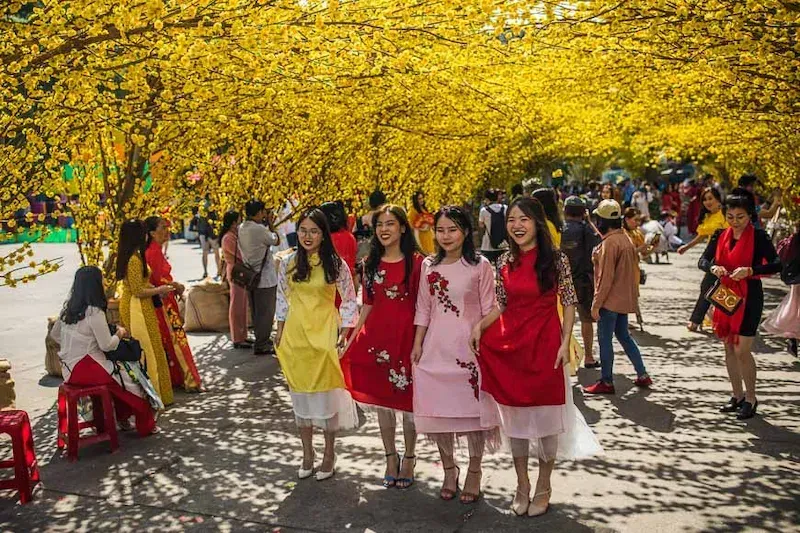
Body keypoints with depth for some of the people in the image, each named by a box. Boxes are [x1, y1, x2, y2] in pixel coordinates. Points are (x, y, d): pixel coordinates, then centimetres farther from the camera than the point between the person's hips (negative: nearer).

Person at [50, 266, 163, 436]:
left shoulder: (68, 308, 5)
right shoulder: (94, 312, -19)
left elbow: (54, 335, 16)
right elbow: (107, 345, -17)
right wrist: (120, 333, 1)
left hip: (69, 368, 8)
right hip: (86, 369, -8)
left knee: (121, 370, 21)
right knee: (133, 375, 4)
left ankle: (122, 417, 25)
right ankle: (145, 425, 15)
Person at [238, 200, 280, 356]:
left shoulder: (242, 228, 3)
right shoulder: (259, 229, -22)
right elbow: (276, 241, -8)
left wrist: (265, 224, 7)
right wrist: (269, 223, -2)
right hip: (265, 277, -8)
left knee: (256, 312, 17)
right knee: (266, 312, 2)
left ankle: (261, 340, 30)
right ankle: (262, 345, 8)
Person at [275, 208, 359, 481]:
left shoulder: (336, 264, -6)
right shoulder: (288, 263, 2)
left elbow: (350, 301, -1)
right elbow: (282, 299, 10)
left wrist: (343, 333, -7)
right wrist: (280, 333, 9)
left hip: (325, 335, -3)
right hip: (295, 335, 3)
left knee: (327, 393, 2)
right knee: (300, 393, 9)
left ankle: (329, 454, 18)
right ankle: (307, 454, 23)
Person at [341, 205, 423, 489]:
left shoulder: (416, 261, -6)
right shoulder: (371, 263, 8)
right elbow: (367, 305, 12)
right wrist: (352, 341, 8)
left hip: (406, 335, -4)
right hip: (376, 335, 4)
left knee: (407, 397, 5)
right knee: (381, 398, 11)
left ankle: (409, 458, 24)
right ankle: (390, 457, 28)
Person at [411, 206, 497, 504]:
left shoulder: (480, 266, -4)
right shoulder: (428, 266, 6)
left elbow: (489, 311, -3)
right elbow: (423, 309, 10)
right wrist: (417, 345, 6)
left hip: (470, 348, -3)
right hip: (436, 348, 3)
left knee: (472, 409, 3)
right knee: (438, 410, 8)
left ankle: (473, 473, 20)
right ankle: (449, 470, 26)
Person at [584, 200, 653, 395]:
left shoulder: (610, 242, -19)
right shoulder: (626, 239, 9)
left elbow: (605, 277, -20)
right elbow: (633, 270, 15)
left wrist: (596, 303, -16)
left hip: (611, 300, -9)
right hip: (625, 299, 9)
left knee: (604, 339, 1)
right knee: (623, 335, 19)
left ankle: (606, 382, 9)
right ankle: (642, 375, 23)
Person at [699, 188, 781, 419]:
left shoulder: (758, 236, -9)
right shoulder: (720, 236, 4)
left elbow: (776, 264, -15)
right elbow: (703, 261, 4)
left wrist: (750, 270, -28)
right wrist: (713, 268, -17)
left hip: (749, 298, -5)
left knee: (742, 350, -6)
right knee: (729, 348, 12)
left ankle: (751, 398, 11)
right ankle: (737, 396, 25)